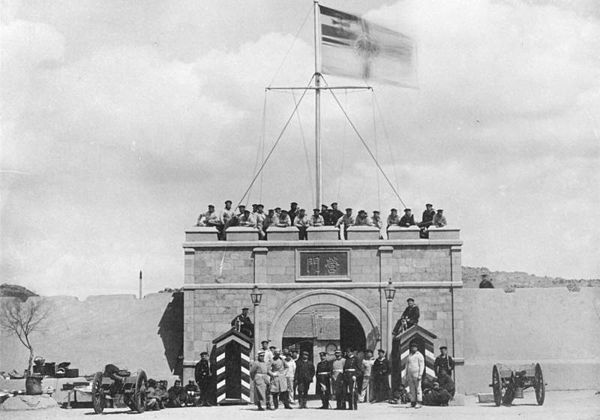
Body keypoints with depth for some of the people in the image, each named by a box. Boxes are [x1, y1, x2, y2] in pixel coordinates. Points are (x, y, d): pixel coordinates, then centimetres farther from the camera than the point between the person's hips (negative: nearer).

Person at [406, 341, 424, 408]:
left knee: (418, 389, -8)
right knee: (411, 389, 3)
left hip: (417, 374, -6)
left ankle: (419, 403, -10)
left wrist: (420, 375, -16)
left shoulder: (419, 355, -1)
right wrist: (406, 376, 14)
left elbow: (422, 365, -7)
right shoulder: (409, 356, 17)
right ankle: (413, 402, 5)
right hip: (410, 374, 6)